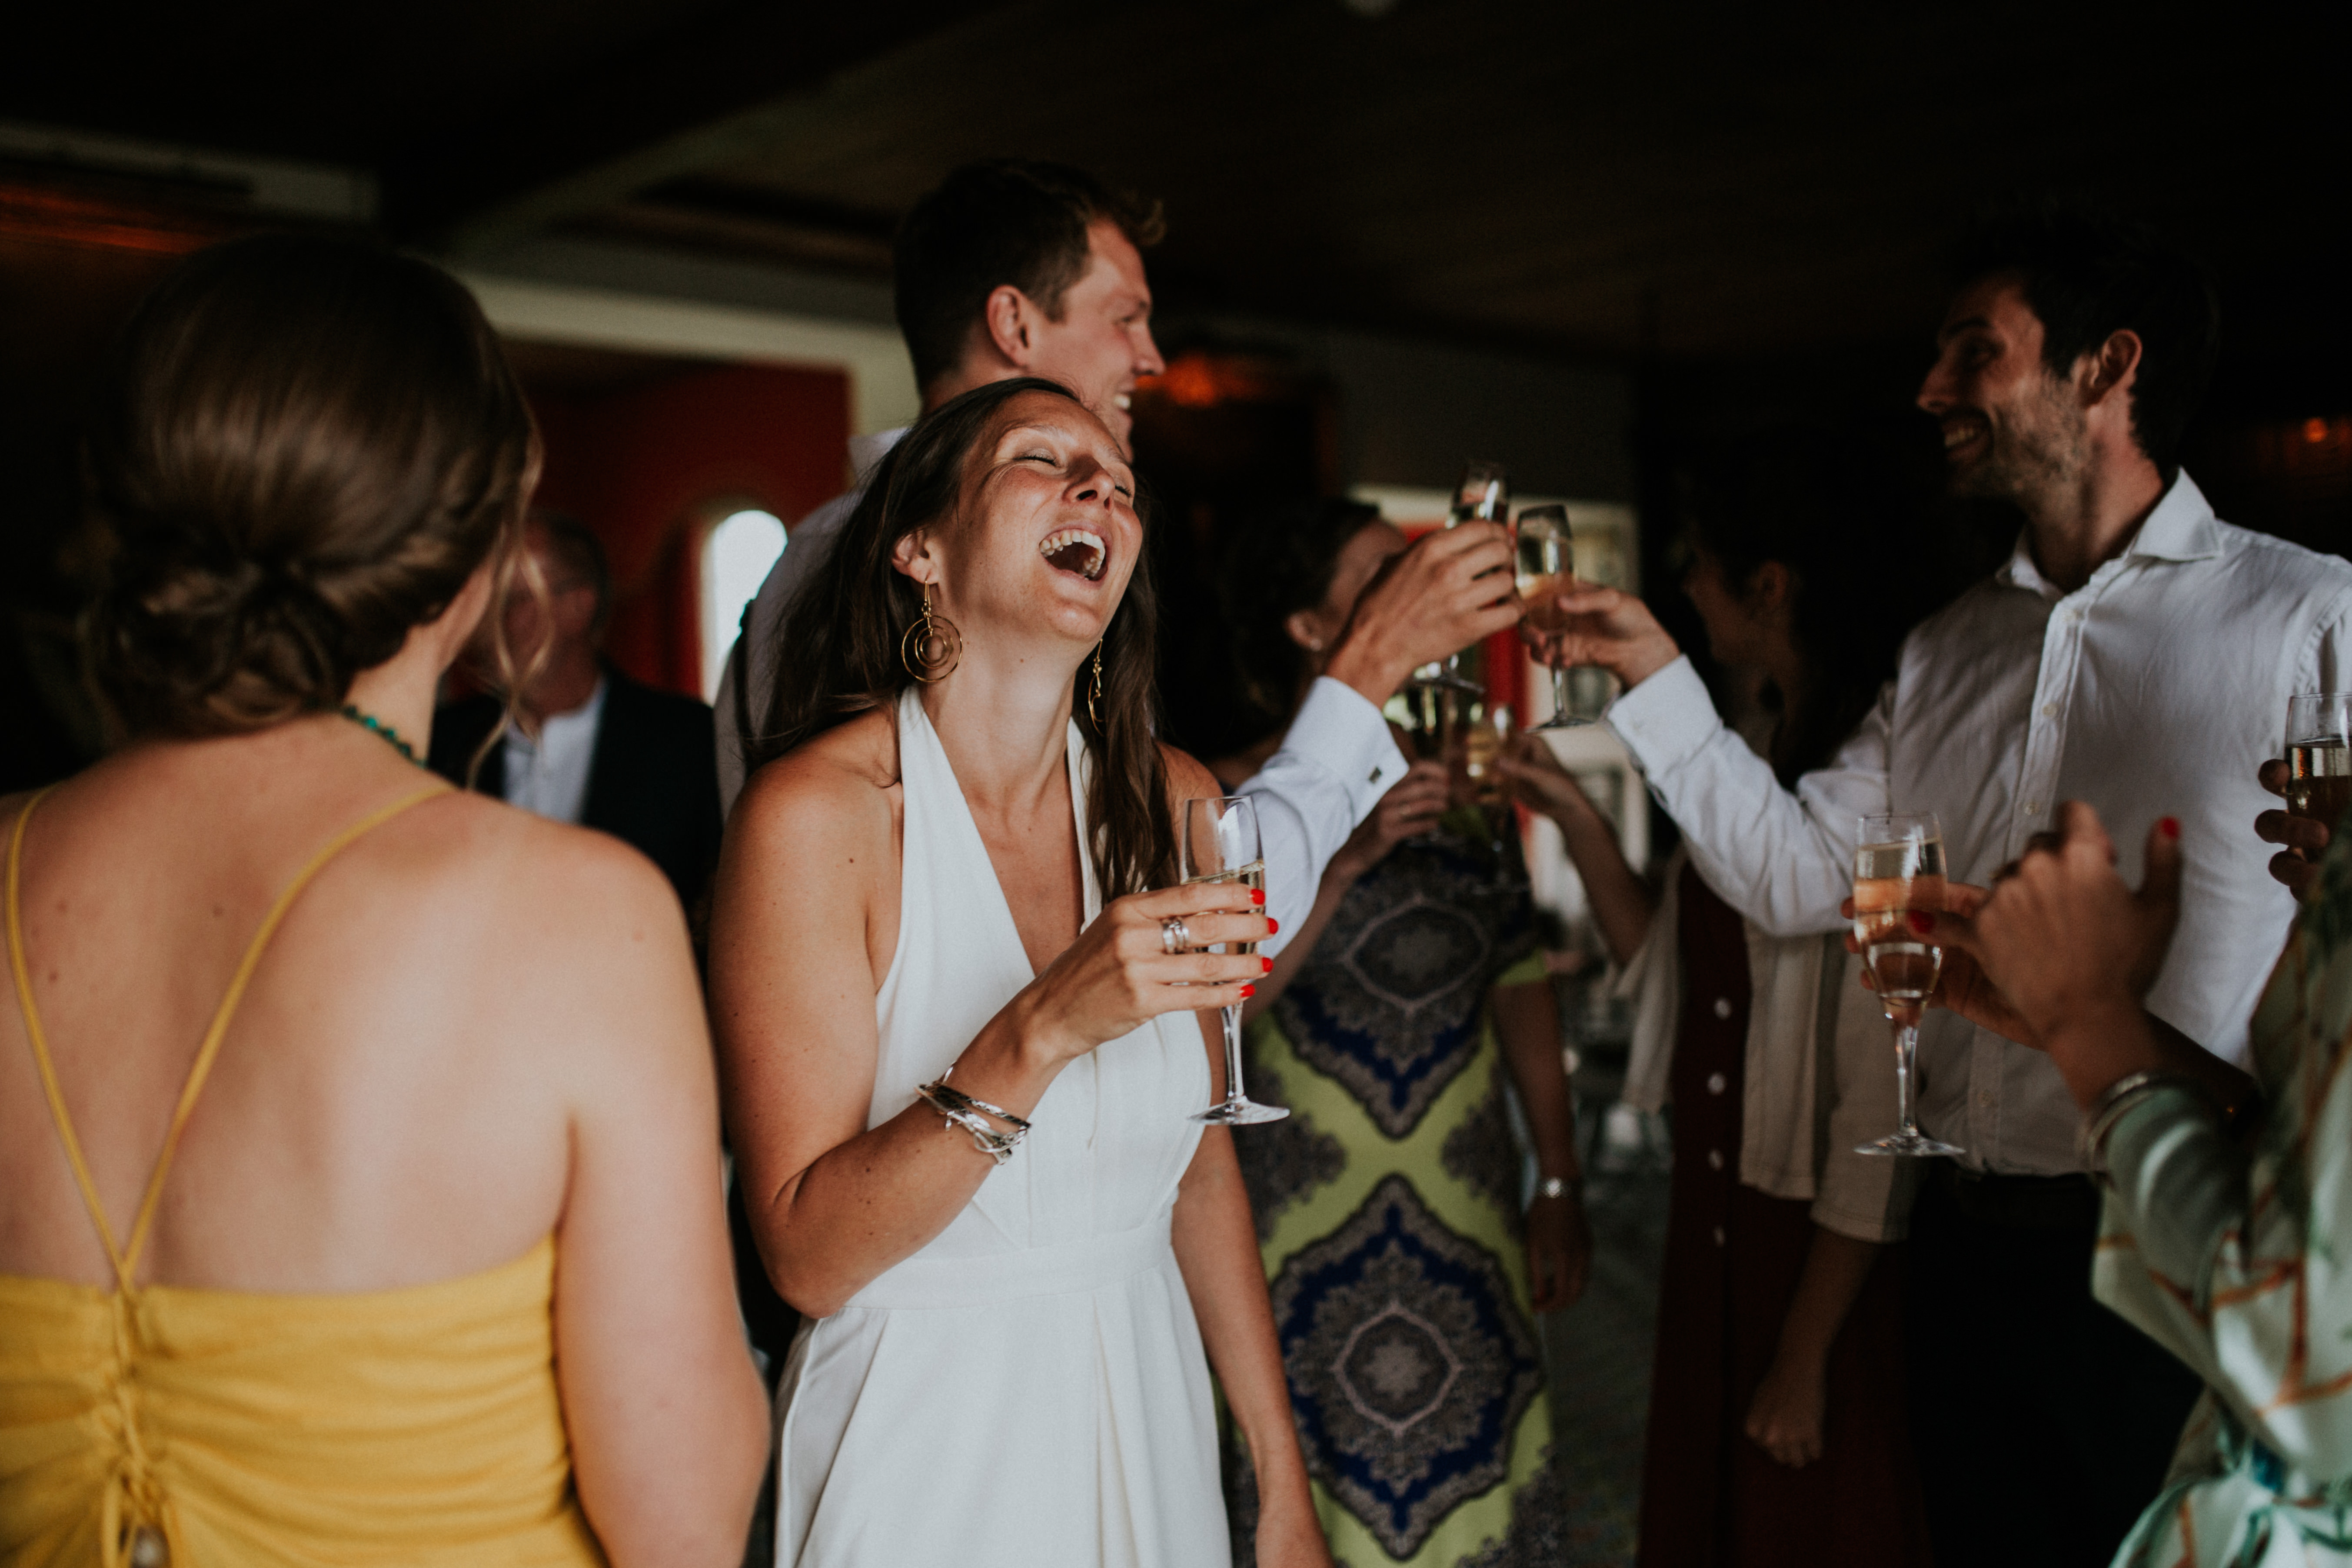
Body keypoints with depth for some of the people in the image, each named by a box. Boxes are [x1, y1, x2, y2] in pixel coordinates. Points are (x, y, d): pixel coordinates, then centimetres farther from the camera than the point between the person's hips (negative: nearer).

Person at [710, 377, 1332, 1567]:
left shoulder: (1173, 802, -3)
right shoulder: (813, 811, -18)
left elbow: (1200, 1164, 4)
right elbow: (807, 1255, -19)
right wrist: (1040, 1033, -32)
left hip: (1146, 1419, 5)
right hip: (924, 1433, -4)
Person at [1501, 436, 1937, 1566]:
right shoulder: (1759, 753, 5)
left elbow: (1885, 1102, -22)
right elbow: (1670, 971, 9)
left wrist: (1806, 1354, -18)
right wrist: (1576, 817, 0)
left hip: (1827, 1258, -8)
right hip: (1717, 1219, 8)